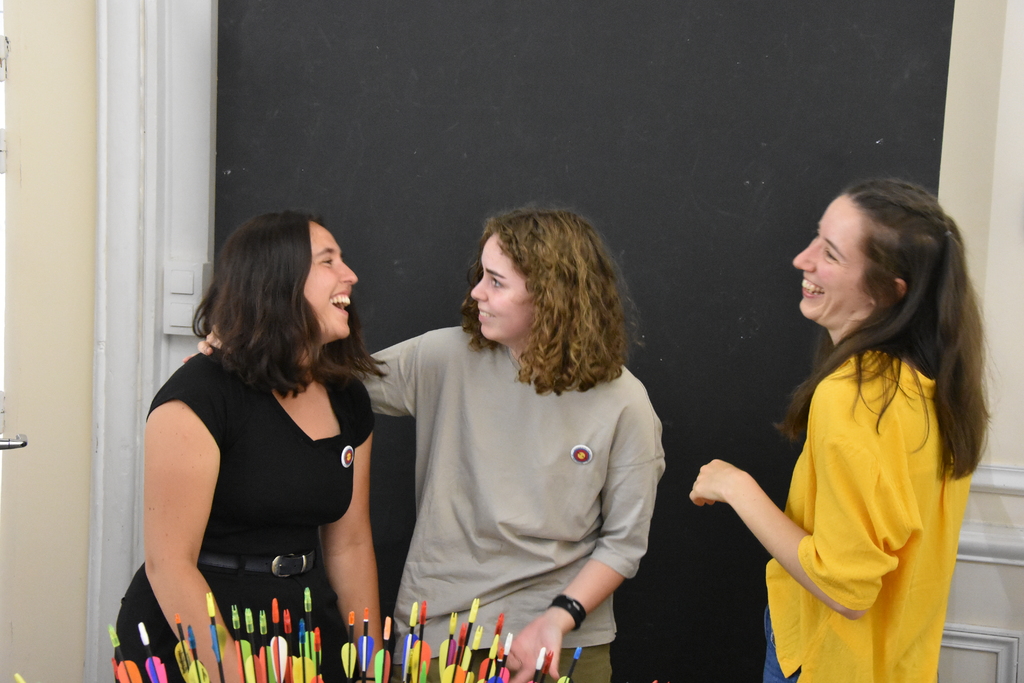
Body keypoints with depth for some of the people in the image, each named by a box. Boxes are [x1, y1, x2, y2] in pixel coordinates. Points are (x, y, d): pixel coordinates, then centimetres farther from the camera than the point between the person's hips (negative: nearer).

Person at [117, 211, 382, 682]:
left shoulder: (348, 401, 3)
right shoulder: (199, 395, -18)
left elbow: (349, 545, 7)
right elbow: (168, 563, -20)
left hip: (308, 631, 6)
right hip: (191, 644, -6)